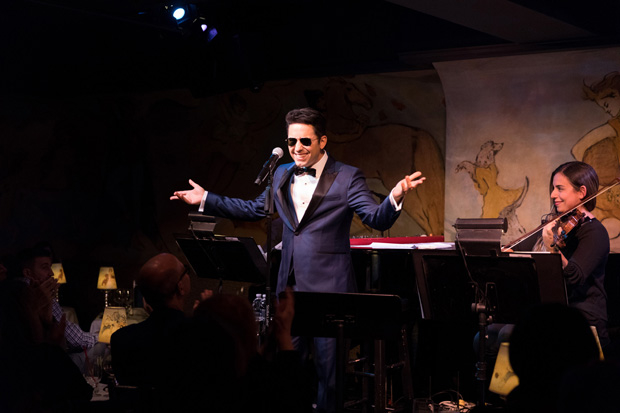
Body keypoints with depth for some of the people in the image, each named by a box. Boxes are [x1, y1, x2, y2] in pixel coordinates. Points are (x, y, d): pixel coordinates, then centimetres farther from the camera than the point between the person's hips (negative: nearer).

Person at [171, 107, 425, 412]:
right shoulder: (282, 175, 11)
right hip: (290, 286, 6)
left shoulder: (347, 178, -6)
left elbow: (377, 219, -15)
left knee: (329, 365, 3)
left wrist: (395, 198, -36)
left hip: (328, 289, -5)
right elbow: (253, 210, 22)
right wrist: (205, 199, 19)